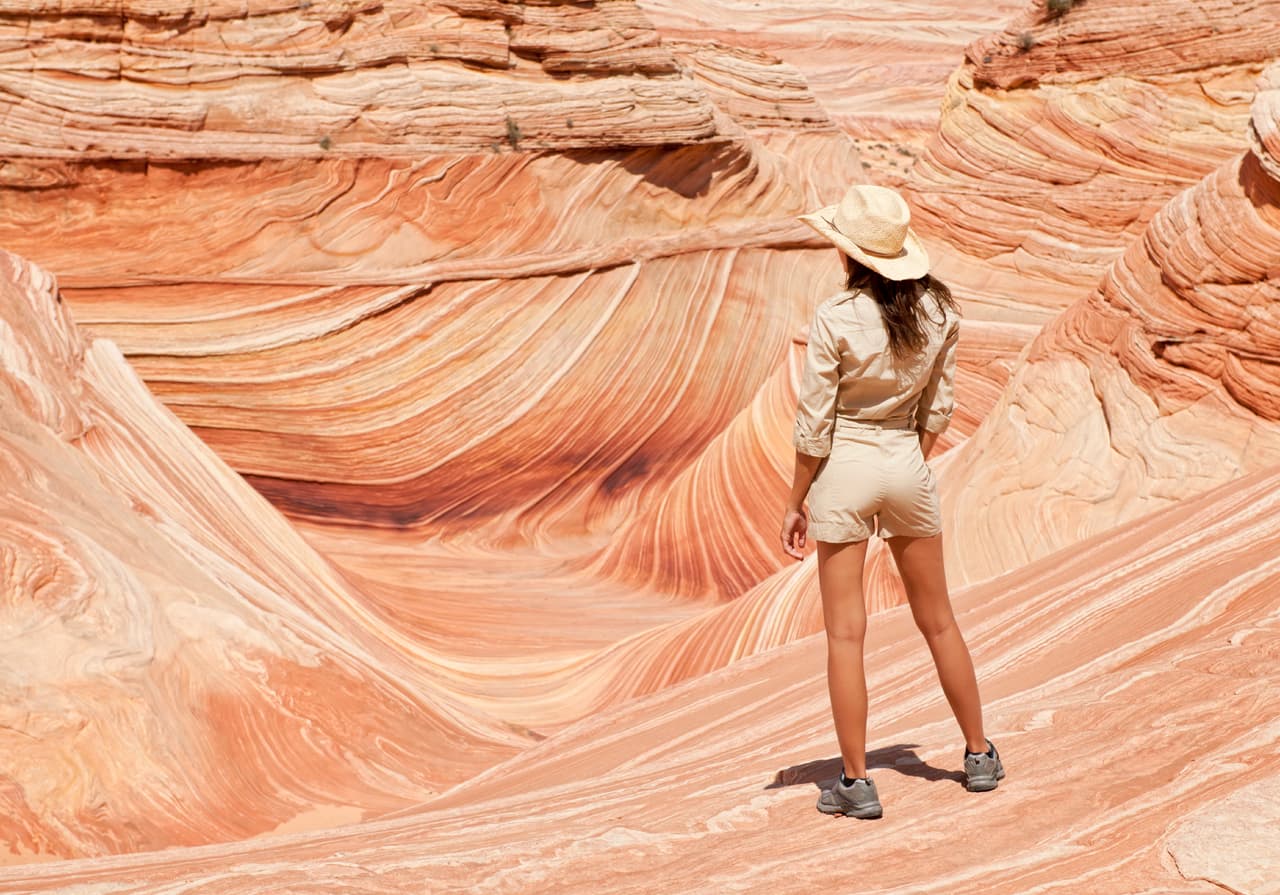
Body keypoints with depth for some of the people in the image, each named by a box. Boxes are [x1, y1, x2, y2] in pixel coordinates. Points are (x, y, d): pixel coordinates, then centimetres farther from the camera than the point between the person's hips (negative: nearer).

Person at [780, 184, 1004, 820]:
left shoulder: (835, 319, -17)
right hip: (907, 465, 5)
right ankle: (979, 755, 30)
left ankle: (855, 782, 7)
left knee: (845, 632, 3)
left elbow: (814, 425, -12)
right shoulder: (936, 311, -3)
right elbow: (938, 408, 5)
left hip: (844, 468, -4)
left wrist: (795, 504, -2)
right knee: (937, 620, 18)